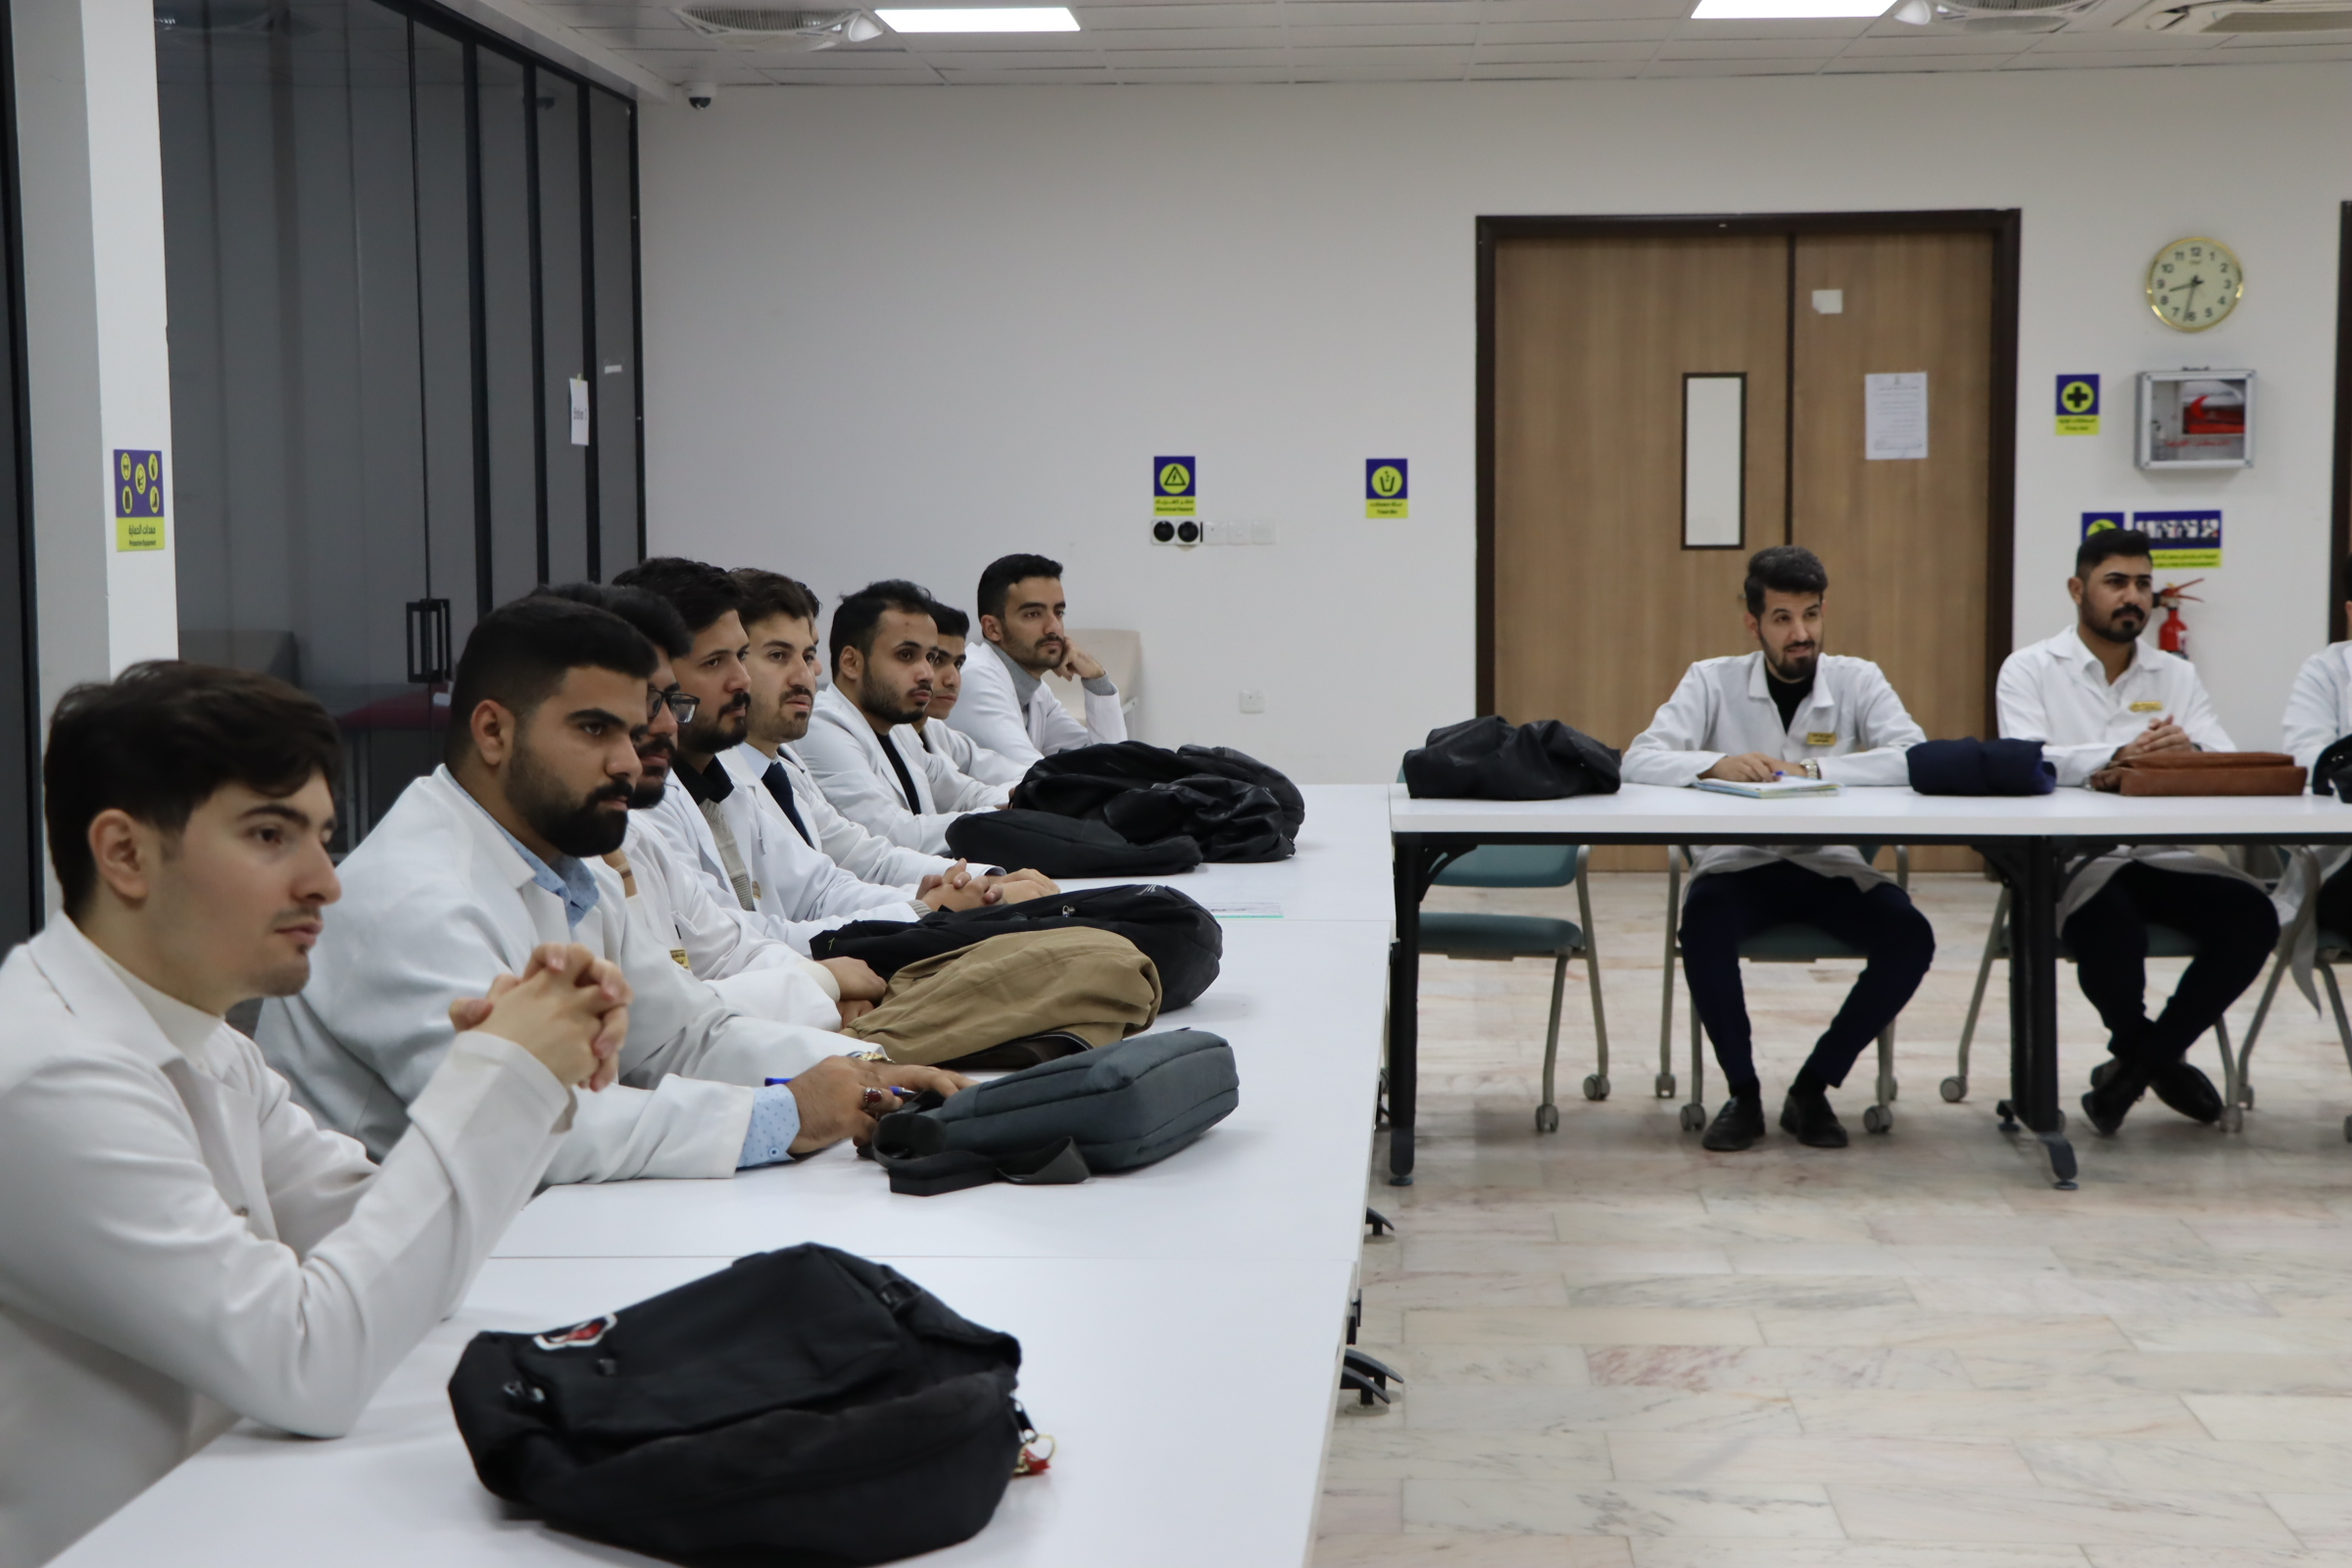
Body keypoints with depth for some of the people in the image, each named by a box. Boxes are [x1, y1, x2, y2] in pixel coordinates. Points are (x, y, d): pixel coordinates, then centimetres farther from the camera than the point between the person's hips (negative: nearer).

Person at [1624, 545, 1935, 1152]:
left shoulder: (1857, 680, 0)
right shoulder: (1713, 680, -1)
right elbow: (1639, 761, -11)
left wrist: (1814, 769, -25)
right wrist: (1717, 764, -30)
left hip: (1832, 867, 1)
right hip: (1738, 864, -1)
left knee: (1910, 936, -25)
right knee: (1703, 920, -34)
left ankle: (1812, 1088, -7)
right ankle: (1742, 1091, -13)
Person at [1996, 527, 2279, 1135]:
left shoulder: (2177, 675, 15)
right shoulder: (2030, 669, 4)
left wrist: (2190, 753, -25)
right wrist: (2116, 757, -31)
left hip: (2164, 855, 4)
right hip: (2071, 854, -4)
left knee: (2252, 916, -23)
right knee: (2111, 922, -37)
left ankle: (2139, 1057, 2)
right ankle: (2158, 1059, -2)